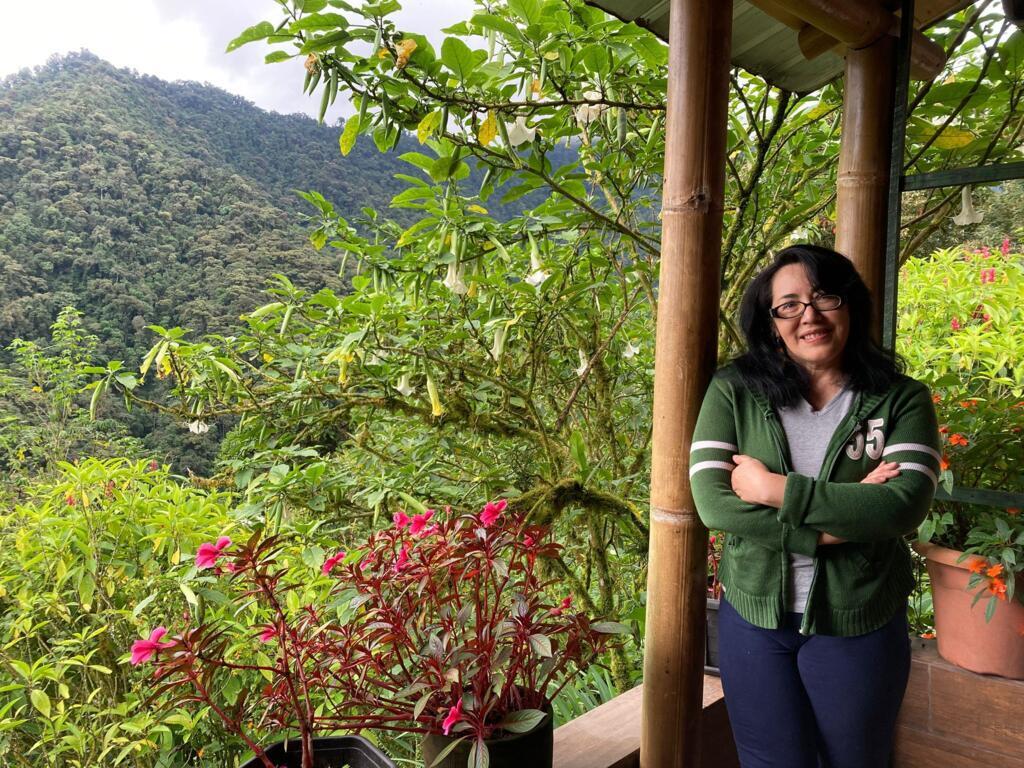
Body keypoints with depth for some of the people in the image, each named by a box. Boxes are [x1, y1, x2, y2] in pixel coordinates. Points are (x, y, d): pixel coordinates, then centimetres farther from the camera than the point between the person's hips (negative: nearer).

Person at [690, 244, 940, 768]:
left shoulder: (901, 399, -6)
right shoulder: (734, 391, -7)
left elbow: (906, 505, -20)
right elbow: (711, 501, -17)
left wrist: (776, 489, -22)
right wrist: (841, 517, -20)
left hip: (861, 625, 0)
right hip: (754, 617, 0)